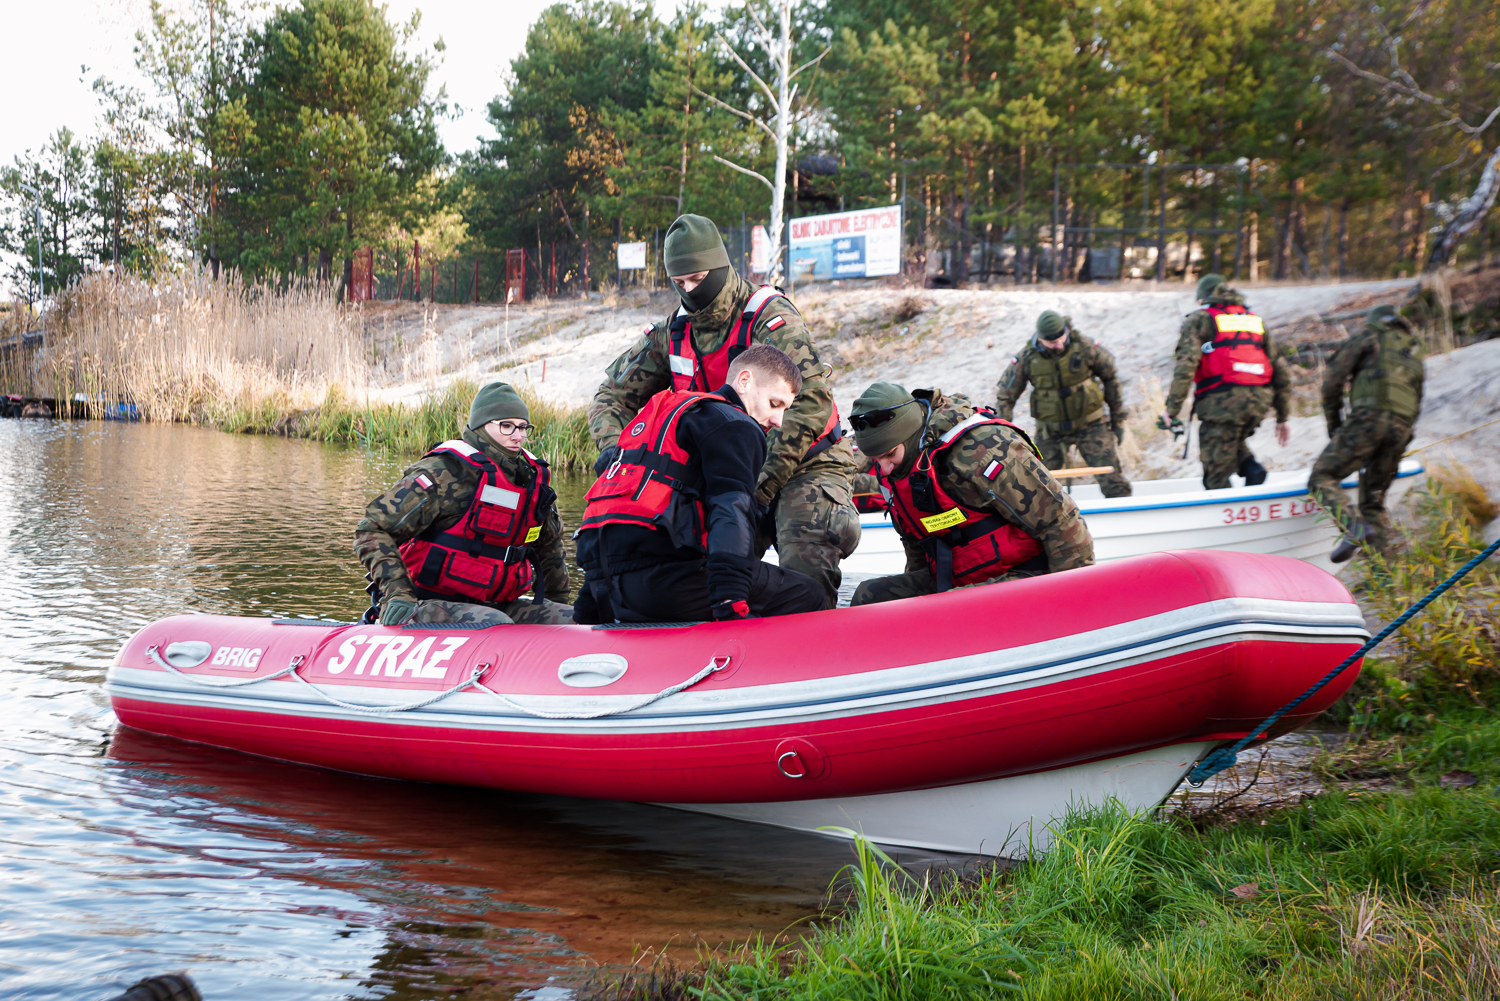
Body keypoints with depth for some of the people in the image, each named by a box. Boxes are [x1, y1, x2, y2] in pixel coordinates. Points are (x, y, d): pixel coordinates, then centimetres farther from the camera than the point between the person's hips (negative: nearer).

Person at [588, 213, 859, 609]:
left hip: (803, 465, -5)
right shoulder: (672, 335, 1)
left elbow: (813, 401, -31)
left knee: (805, 568, -26)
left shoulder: (770, 317, -19)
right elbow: (613, 396, 9)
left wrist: (764, 483, -33)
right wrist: (613, 446, -16)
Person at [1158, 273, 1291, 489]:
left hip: (1223, 402, -5)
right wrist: (1282, 417, 25)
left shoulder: (1200, 319, 9)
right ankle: (1250, 467, 4)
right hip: (1260, 403, 5)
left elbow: (1186, 364, -8)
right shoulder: (1256, 321, 24)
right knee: (1233, 439, 31)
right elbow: (1279, 370, 21)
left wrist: (1172, 409, -11)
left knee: (1216, 476, 1)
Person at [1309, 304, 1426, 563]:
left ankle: (1355, 528, -29)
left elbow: (1333, 378, 5)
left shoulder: (1370, 336, 15)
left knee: (1322, 478, -7)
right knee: (1374, 500, 11)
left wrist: (1334, 424, 12)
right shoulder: (1415, 350, 32)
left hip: (1369, 417, -6)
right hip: (1402, 426, 6)